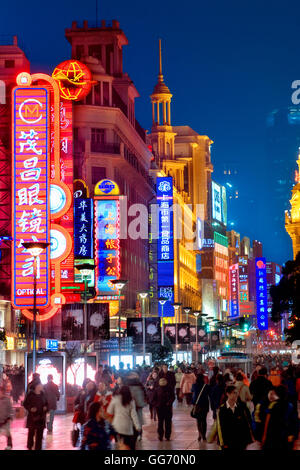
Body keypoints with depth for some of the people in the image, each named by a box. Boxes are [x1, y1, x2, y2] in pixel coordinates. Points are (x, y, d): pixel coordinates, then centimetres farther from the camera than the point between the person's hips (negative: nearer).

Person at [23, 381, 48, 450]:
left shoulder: (43, 395, 7)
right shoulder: (30, 395, -5)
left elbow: (46, 403, 18)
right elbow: (25, 404, -2)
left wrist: (46, 407, -2)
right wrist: (30, 408, -17)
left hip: (41, 417, 4)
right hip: (32, 417, -4)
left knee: (39, 434, 4)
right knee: (31, 432, 2)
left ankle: (38, 448, 12)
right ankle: (29, 447, 20)